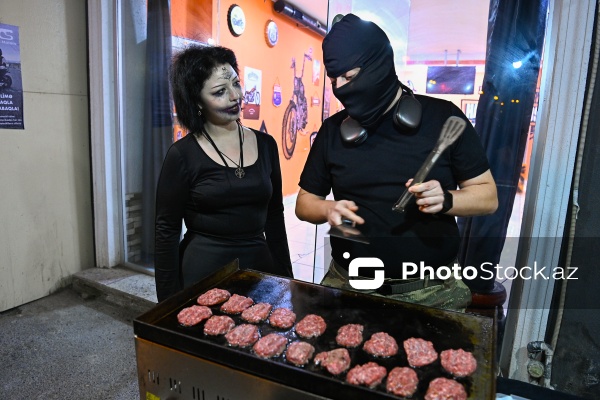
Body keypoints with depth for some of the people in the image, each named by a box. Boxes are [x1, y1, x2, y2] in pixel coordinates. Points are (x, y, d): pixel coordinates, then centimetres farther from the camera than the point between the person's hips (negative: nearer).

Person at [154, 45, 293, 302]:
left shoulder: (265, 145, 2)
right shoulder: (183, 155, -10)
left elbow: (274, 217, 8)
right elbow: (167, 231, -6)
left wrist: (285, 277, 9)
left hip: (259, 265, 4)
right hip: (203, 272, -3)